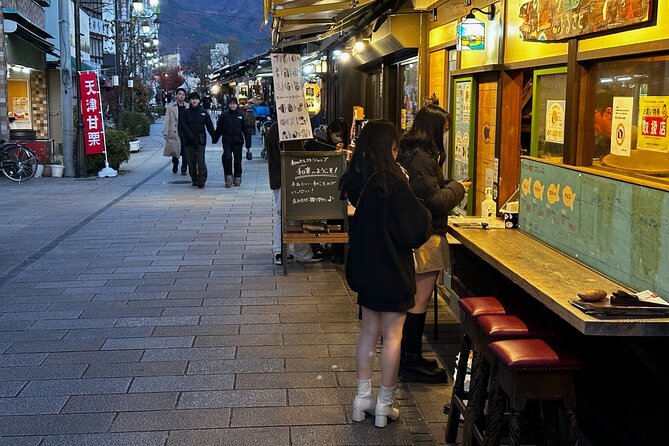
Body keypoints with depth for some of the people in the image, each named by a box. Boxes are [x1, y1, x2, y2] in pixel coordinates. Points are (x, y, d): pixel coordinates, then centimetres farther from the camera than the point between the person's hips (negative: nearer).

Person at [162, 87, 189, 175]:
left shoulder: (188, 107, 7)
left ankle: (184, 169, 11)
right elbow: (167, 121, 3)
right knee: (175, 151, 3)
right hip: (174, 133, -1)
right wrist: (165, 133, -3)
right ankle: (175, 164, 30)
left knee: (185, 152, -1)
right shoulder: (170, 107, 5)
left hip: (186, 133, 1)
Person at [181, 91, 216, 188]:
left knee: (200, 160, -10)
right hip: (189, 140, 2)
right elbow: (183, 125, -5)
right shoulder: (186, 112, 6)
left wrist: (214, 137, 3)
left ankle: (201, 180, -10)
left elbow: (209, 126, 7)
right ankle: (194, 179, 15)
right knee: (191, 161, 5)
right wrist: (190, 135, -19)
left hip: (200, 140, -1)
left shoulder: (203, 112, 7)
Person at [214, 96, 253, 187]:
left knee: (238, 159, 6)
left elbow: (247, 129, 3)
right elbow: (219, 129, 9)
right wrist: (215, 139, 7)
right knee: (227, 157, -16)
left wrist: (248, 143, -2)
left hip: (238, 141, 0)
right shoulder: (223, 115, 4)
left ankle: (237, 178, 20)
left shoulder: (241, 115, 2)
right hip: (227, 141, 0)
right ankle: (228, 177, -6)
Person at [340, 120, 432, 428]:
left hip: (365, 266, 6)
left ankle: (362, 399, 24)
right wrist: (425, 216, 2)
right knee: (392, 336, 6)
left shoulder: (357, 180, 0)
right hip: (392, 268, -6)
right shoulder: (394, 182, -20)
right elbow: (414, 230, -19)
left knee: (369, 330, 17)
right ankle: (384, 406, 14)